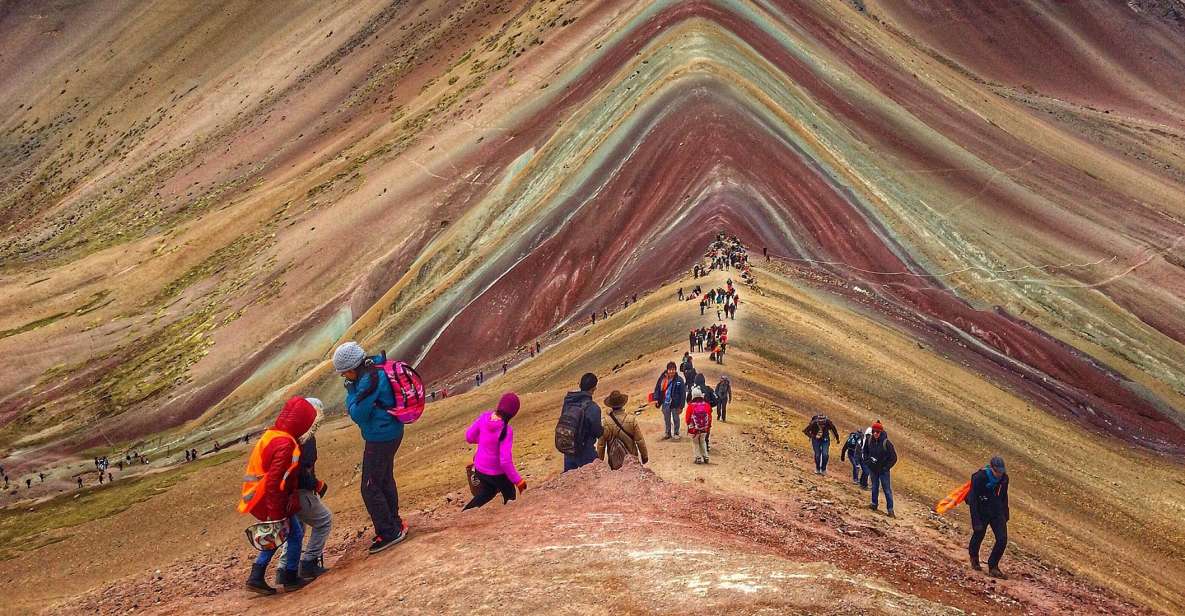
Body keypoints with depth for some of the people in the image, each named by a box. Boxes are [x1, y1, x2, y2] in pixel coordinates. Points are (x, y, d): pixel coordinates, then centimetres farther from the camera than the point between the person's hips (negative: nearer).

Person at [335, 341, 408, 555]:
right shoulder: (376, 371, 5)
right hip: (391, 433, 10)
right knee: (385, 481, 23)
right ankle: (394, 525, 35)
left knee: (370, 488, -2)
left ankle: (389, 532, 5)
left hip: (380, 439, -10)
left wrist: (351, 392, -9)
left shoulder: (369, 381, -25)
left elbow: (358, 415, -20)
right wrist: (353, 390, 0)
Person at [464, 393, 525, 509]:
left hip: (480, 468, 6)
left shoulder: (484, 417, -15)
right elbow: (505, 461, -29)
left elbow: (469, 437, -3)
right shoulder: (506, 431, -29)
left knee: (488, 491, 33)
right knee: (510, 497, 23)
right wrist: (517, 480, -19)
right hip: (497, 473, -6)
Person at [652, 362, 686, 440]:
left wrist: (681, 406, -11)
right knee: (666, 419, 16)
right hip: (665, 403, 3)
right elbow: (657, 388, 4)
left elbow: (682, 394, -10)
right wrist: (656, 399, -6)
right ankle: (667, 433, 30)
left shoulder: (679, 380, -13)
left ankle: (676, 433, 28)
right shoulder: (662, 378, -5)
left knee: (675, 419, 12)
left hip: (675, 403, -3)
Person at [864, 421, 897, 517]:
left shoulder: (886, 443, -21)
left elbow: (893, 458, -13)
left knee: (887, 489, -1)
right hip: (873, 469, 4)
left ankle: (890, 509, 2)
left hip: (883, 470, -4)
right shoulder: (869, 440, -8)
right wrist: (867, 460, -1)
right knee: (874, 487, 18)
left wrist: (886, 467, -14)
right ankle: (874, 504, 33)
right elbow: (865, 451, 12)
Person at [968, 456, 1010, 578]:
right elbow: (973, 500, -22)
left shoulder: (1004, 478, -8)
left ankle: (993, 567, 6)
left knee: (1002, 539, -8)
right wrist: (976, 521, -24)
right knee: (978, 535, 15)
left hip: (997, 511, 4)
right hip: (981, 512, -4)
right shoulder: (980, 477, -25)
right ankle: (974, 557, 47)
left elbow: (1004, 497, 10)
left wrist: (1005, 515, 16)